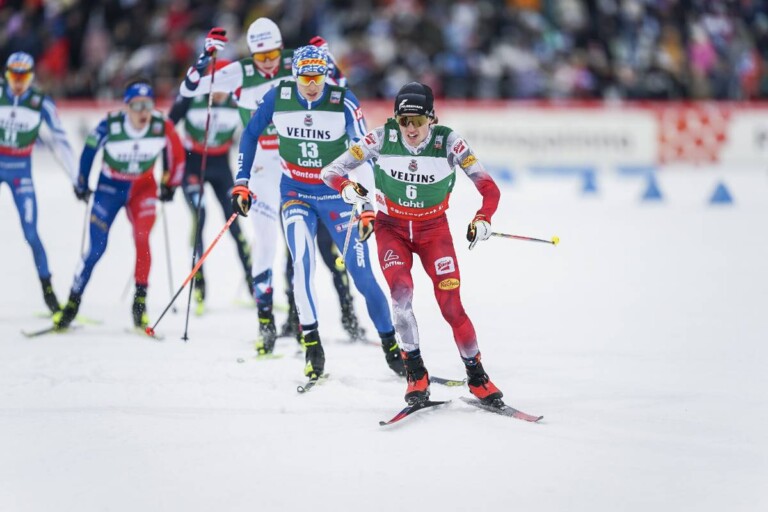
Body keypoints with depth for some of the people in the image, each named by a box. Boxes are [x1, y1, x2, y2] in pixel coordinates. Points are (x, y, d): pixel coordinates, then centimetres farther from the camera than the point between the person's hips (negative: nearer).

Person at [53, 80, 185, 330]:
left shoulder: (162, 127, -21)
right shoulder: (110, 126, -24)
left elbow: (177, 153, 0)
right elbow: (89, 149, -4)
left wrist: (170, 183, 8)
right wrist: (81, 183, 5)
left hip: (143, 188, 1)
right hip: (109, 187, -1)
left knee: (142, 239, -22)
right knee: (96, 248, -5)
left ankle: (140, 301, -13)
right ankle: (72, 303, 9)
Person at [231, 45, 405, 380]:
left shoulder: (343, 102, -16)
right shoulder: (277, 98, -9)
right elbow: (250, 135, 6)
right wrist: (241, 183, 2)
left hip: (337, 195, -1)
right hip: (296, 195, 1)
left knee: (362, 274, -3)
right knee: (302, 262, -22)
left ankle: (391, 347, 13)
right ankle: (312, 347, -15)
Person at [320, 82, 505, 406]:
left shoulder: (448, 141, -18)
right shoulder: (383, 138, -18)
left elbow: (489, 189, -14)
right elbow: (330, 171, -13)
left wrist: (482, 220, -33)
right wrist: (348, 188, -35)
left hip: (433, 229, 0)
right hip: (392, 227, 0)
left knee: (451, 305, -10)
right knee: (400, 291, -24)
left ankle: (476, 375, 8)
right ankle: (415, 373, -12)